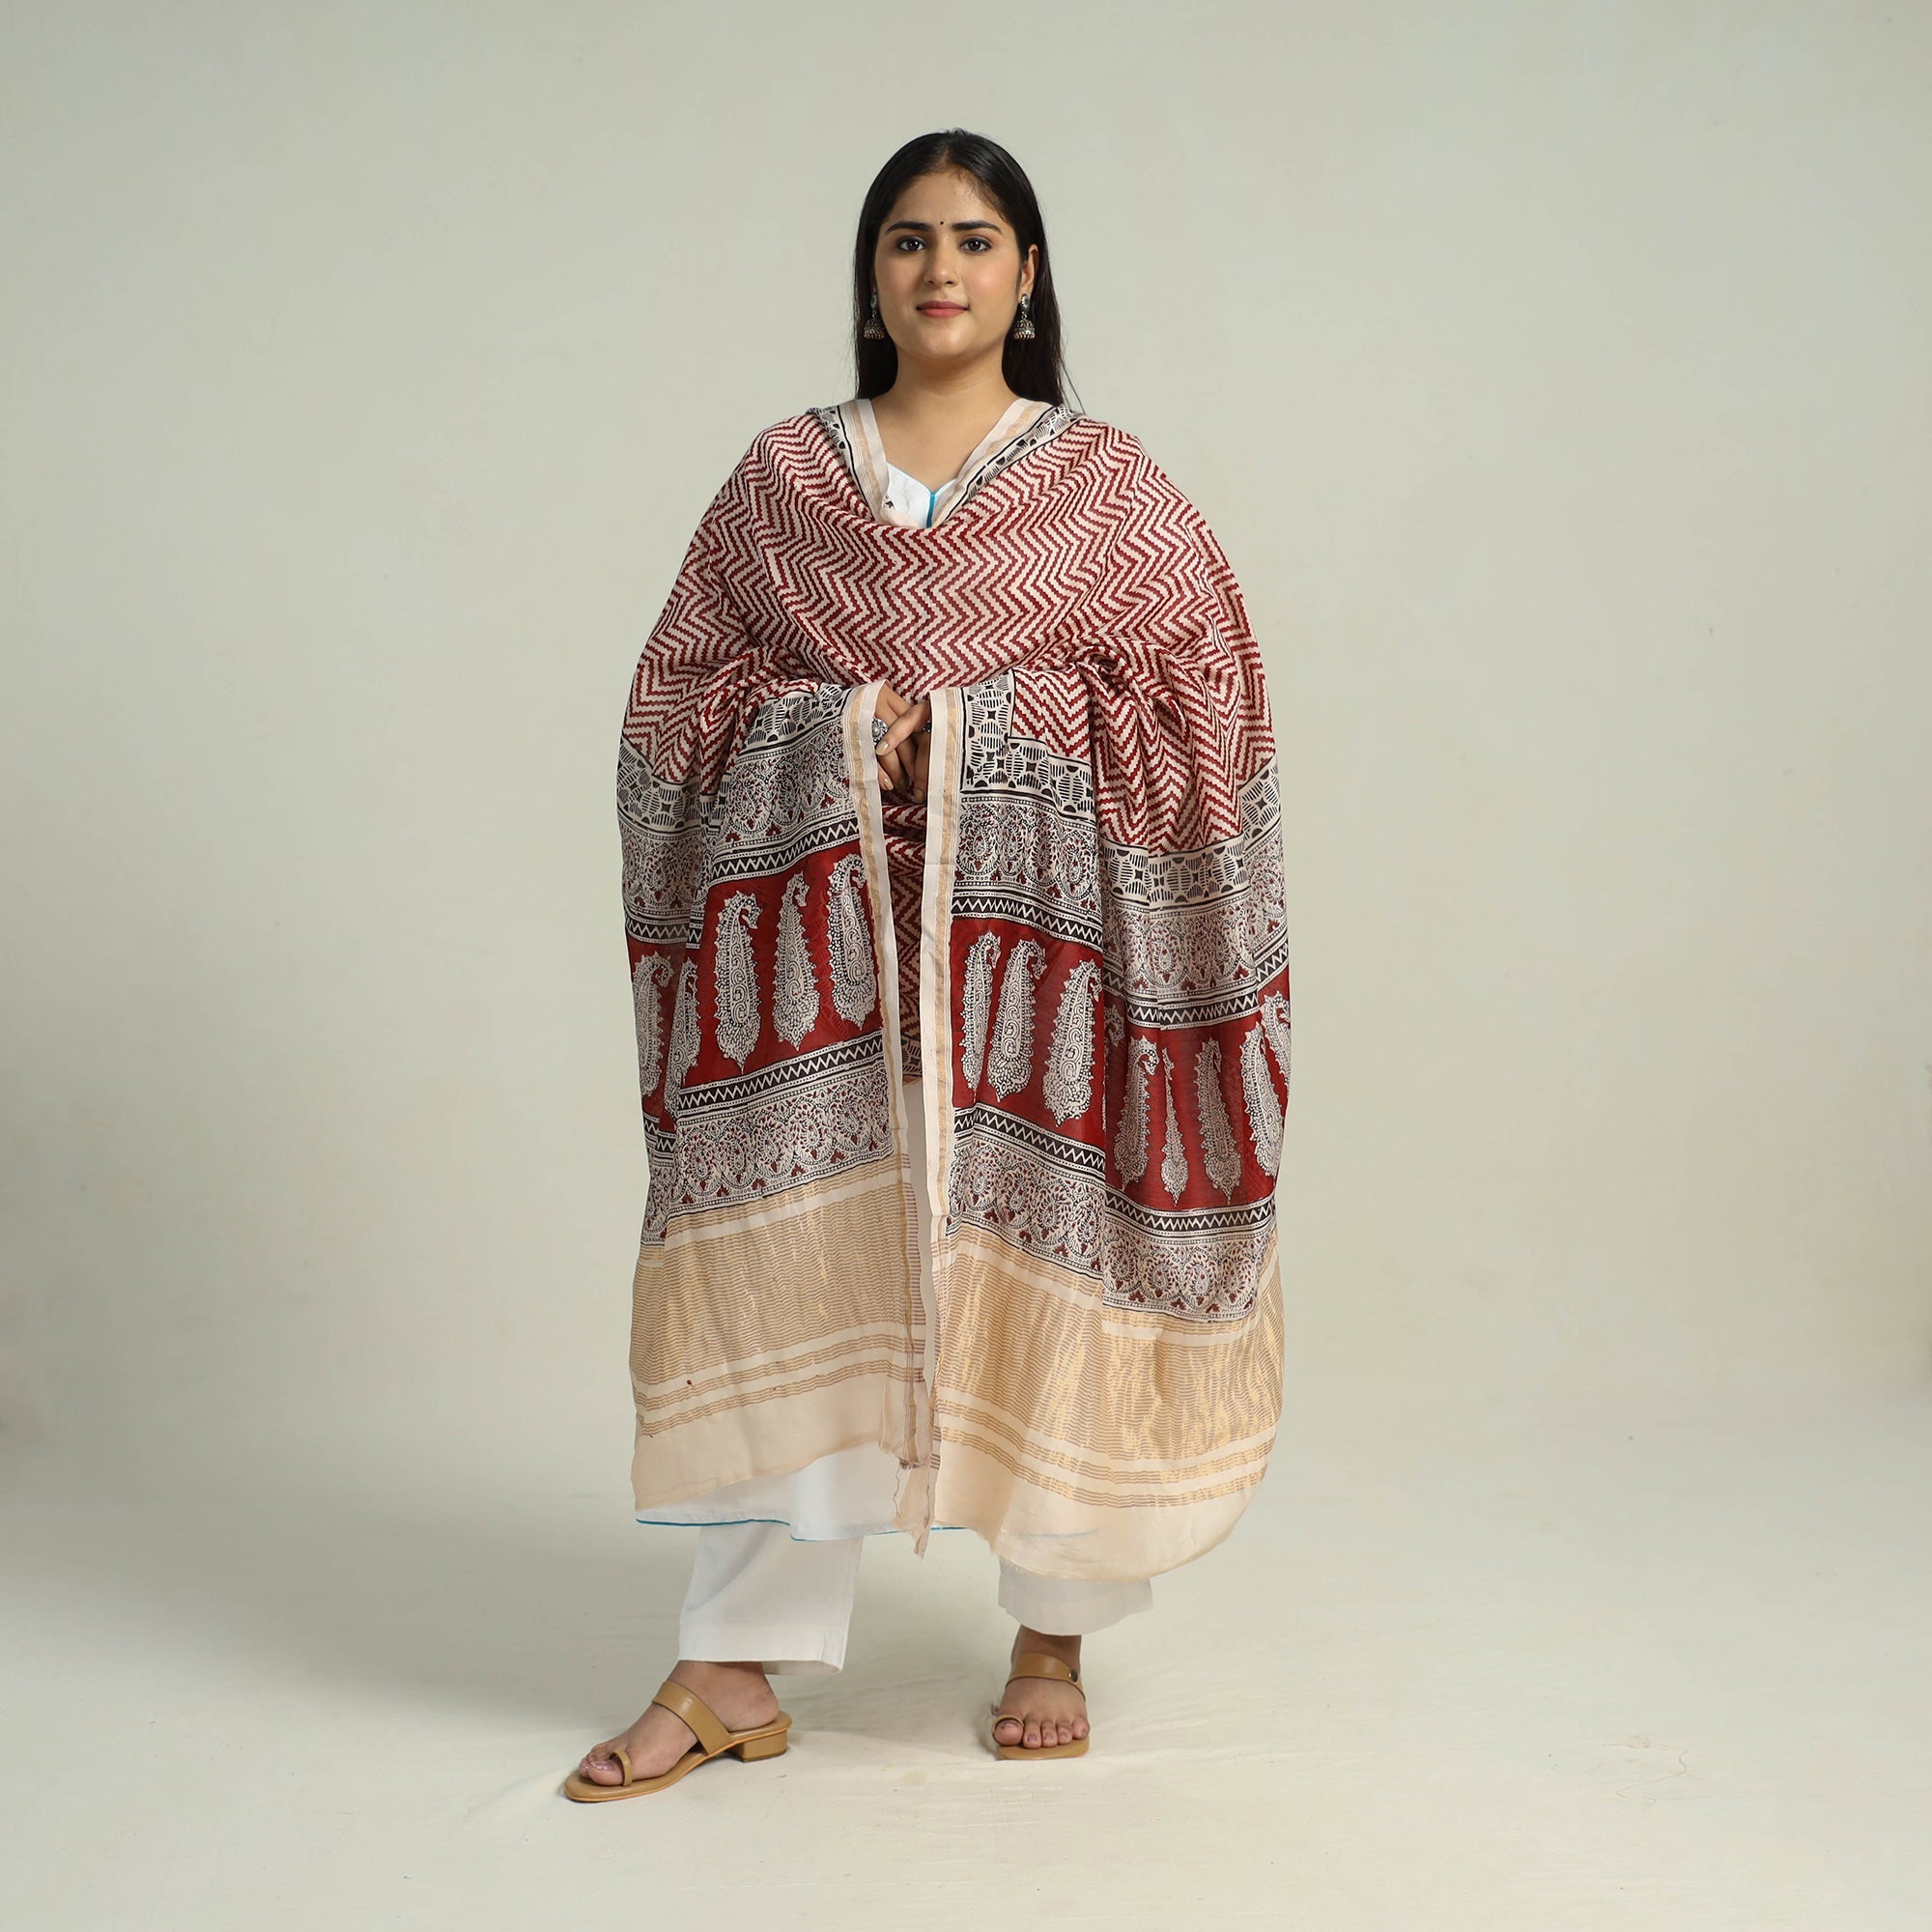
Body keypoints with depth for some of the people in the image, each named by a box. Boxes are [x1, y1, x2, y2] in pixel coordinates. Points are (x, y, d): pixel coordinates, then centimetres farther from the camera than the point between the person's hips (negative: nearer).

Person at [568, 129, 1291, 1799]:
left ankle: (1055, 1632, 20)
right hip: (821, 934, 1)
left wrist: (970, 725, -11)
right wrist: (845, 725, -10)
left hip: (1030, 930, -1)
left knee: (1038, 1271, 2)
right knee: (790, 1268, -3)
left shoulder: (1103, 486, 6)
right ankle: (736, 1671, 5)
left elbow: (1197, 692, -1)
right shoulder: (783, 480, 10)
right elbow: (680, 693, 9)